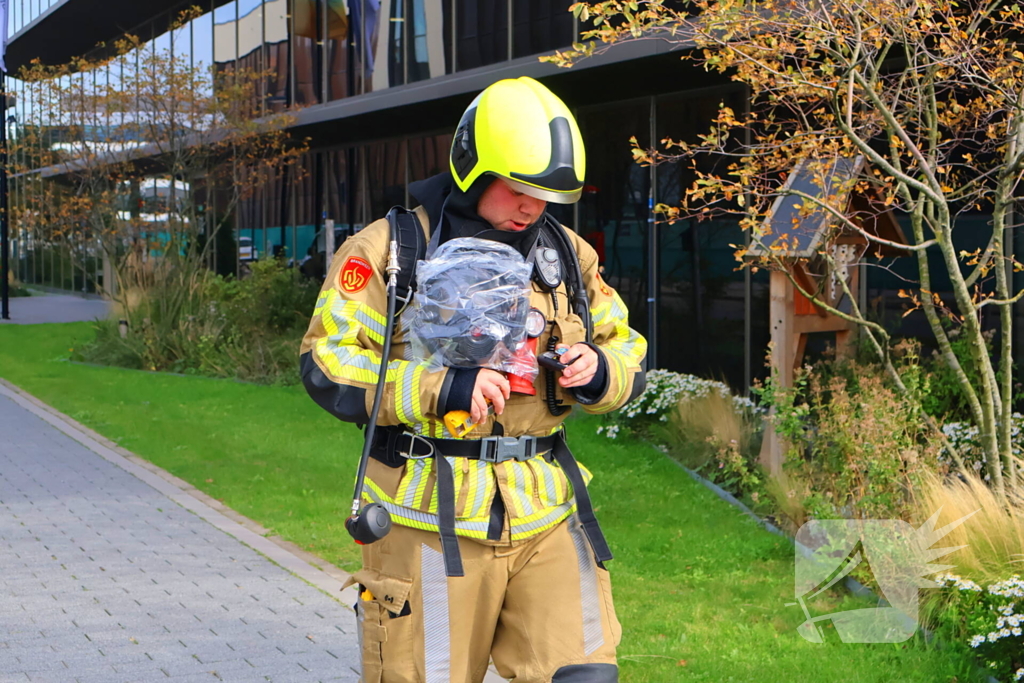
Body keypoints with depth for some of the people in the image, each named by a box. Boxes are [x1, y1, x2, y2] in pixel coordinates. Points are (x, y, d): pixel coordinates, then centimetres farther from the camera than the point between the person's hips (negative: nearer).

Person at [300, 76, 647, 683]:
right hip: (431, 519, -3)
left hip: (546, 515, 4)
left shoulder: (567, 253, 12)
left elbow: (629, 352, 19)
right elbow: (328, 364, -9)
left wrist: (598, 372, -6)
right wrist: (440, 388, -20)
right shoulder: (391, 249, -2)